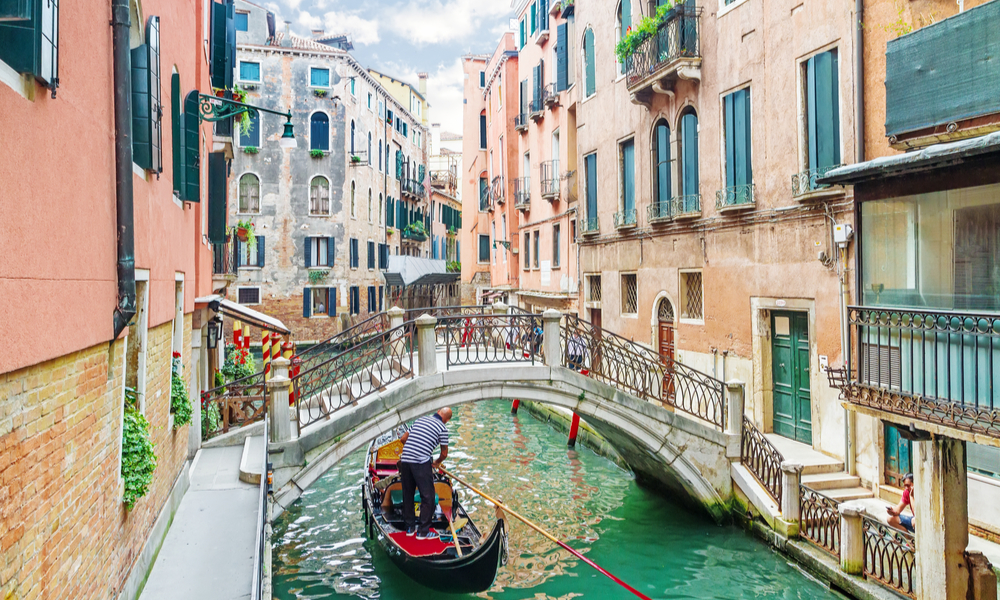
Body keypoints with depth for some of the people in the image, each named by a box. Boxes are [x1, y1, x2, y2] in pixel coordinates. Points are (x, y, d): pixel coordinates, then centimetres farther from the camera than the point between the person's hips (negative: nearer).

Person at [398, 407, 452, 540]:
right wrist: (436, 463, 27)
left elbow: (403, 438, 21)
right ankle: (423, 531, 8)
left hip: (405, 460, 6)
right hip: (421, 463, -6)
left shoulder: (420, 420, 18)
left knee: (407, 495, 17)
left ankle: (410, 527, 27)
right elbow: (444, 453, 7)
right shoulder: (442, 428, 2)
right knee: (428, 497, 5)